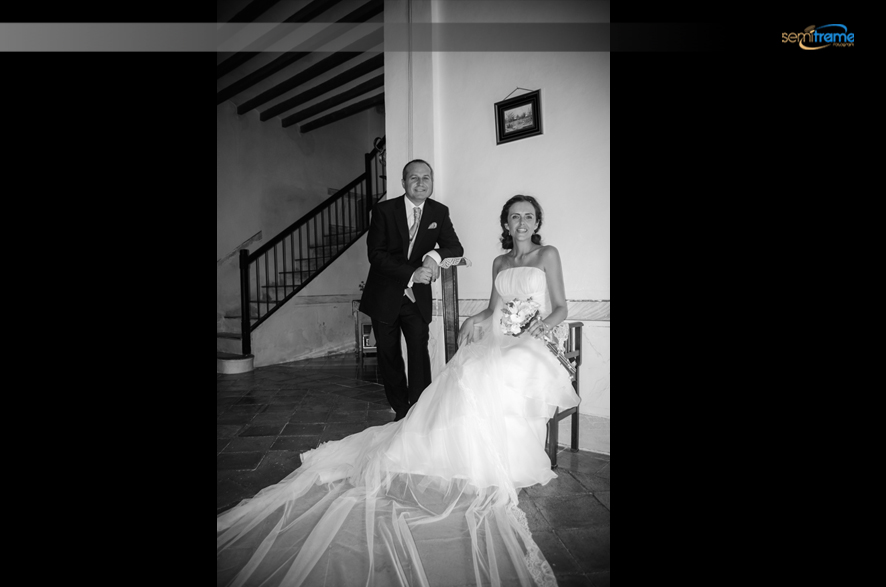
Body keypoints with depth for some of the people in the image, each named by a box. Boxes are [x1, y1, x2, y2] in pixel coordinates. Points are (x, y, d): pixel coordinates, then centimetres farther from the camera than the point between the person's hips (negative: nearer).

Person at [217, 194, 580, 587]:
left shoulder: (548, 255, 9)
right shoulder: (499, 262, 21)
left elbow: (560, 308, 6)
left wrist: (541, 324, -14)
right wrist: (473, 320, 2)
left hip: (530, 345, -3)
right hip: (496, 340, 4)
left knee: (491, 376, -33)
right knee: (467, 375, -27)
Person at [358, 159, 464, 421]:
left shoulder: (439, 212, 1)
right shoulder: (384, 210, -7)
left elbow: (456, 247, -1)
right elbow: (376, 254, -14)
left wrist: (435, 255, -24)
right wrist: (411, 274, -26)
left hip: (417, 297, 1)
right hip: (384, 296, 0)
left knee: (419, 348, -13)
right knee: (388, 355, 8)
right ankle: (400, 411, 23)